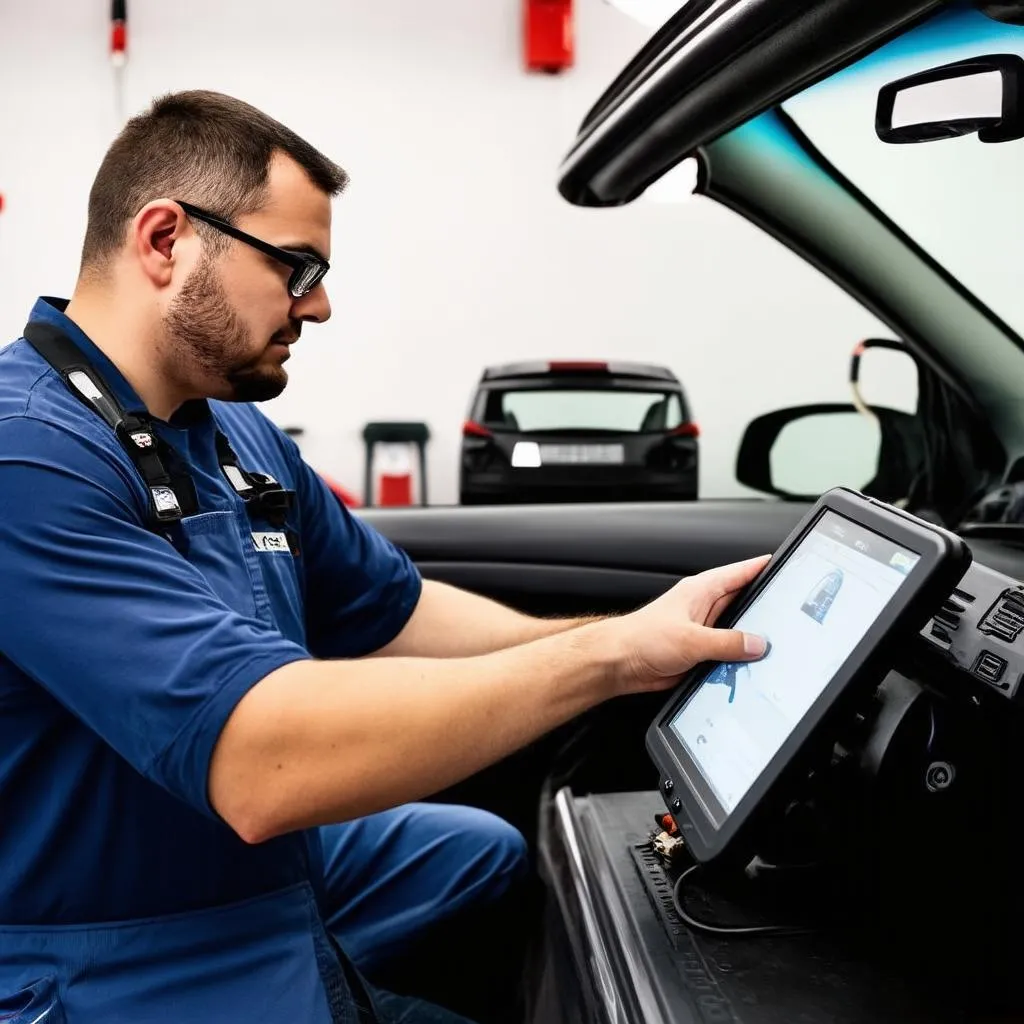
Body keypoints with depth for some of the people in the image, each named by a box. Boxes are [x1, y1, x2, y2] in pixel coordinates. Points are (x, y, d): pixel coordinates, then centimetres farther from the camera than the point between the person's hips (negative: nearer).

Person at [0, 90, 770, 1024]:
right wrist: (606, 657, -29)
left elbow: (398, 614, 9)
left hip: (288, 872, 9)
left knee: (508, 853, 21)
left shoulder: (241, 436, 4)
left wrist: (634, 633, -5)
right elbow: (263, 764, -37)